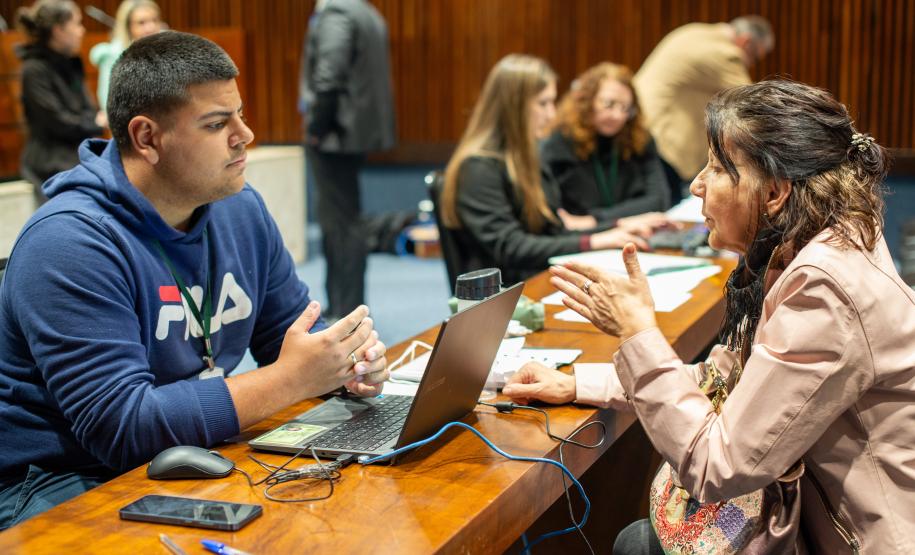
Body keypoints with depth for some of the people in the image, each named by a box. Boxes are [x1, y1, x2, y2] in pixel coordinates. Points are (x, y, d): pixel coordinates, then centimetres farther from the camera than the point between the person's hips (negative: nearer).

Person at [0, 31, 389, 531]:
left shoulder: (242, 208, 3)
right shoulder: (70, 242, -21)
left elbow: (294, 331, 13)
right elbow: (120, 427, -26)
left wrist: (346, 363, -10)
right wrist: (289, 379, -27)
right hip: (62, 483, -6)